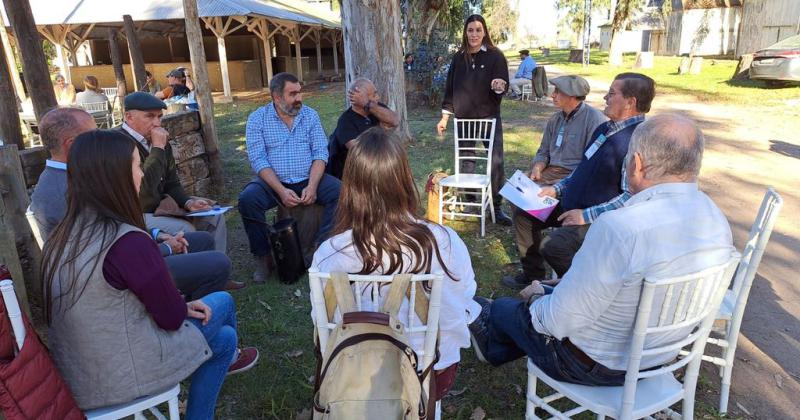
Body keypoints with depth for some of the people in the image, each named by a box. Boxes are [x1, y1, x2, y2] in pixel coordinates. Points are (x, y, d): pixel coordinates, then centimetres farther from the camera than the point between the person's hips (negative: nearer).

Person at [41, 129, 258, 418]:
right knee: (221, 303, 12)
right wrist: (185, 306, 4)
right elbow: (172, 317, -16)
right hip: (122, 374, -7)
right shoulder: (127, 241, -27)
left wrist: (181, 304, 4)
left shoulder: (64, 235, -1)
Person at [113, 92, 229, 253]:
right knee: (184, 229, -28)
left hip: (159, 207, 9)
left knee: (214, 217, 2)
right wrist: (158, 148, -25)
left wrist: (188, 202, -8)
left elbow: (171, 184, 12)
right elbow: (144, 187, -30)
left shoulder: (156, 141, 7)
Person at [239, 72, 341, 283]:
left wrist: (312, 186, -17)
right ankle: (263, 256, -11)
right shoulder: (257, 119, -2)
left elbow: (320, 152, -1)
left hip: (309, 179, 2)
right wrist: (281, 191, -22)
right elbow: (258, 160, -9)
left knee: (340, 191, -23)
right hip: (273, 181, -1)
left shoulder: (310, 115, 5)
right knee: (247, 199, -28)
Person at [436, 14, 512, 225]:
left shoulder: (495, 55, -3)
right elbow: (450, 88, 10)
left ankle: (497, 208, 2)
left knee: (496, 163, -7)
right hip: (463, 118, 3)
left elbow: (504, 85, -6)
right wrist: (445, 117, 6)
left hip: (489, 117, -3)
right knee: (466, 162, 9)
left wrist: (499, 86, -31)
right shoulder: (458, 57, 7)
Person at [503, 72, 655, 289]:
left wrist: (587, 215, -23)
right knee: (523, 214, 9)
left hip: (598, 220, -10)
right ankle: (532, 275, 21)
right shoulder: (604, 129, 9)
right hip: (571, 205, 10)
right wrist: (556, 189, 9)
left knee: (552, 246, -28)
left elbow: (631, 197, -27)